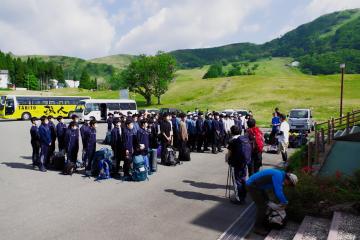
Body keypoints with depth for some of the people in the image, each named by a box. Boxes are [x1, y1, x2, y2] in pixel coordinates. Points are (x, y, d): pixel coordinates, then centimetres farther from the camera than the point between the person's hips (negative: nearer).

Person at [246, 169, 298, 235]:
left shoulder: (280, 175, 9)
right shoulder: (278, 176, -23)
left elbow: (277, 191, 23)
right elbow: (278, 192, -27)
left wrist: (281, 201, 19)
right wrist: (285, 202, -10)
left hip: (257, 185, 10)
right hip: (252, 185, -10)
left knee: (266, 202, 19)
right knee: (262, 206, -7)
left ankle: (262, 222, 33)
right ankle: (258, 228, 6)